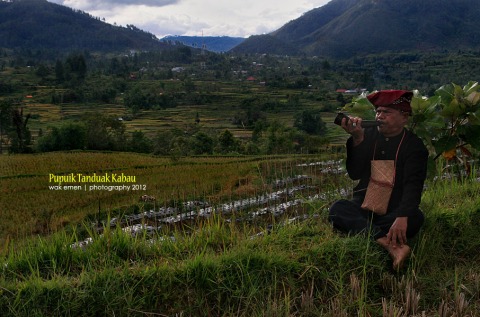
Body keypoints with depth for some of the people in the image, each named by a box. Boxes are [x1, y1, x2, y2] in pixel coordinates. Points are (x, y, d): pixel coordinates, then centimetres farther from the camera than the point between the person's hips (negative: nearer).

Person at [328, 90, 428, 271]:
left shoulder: (414, 145, -5)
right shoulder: (369, 135, 4)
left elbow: (413, 185, -20)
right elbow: (354, 174, -7)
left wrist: (402, 217, -39)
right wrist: (357, 139, -21)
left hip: (394, 211, -2)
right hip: (363, 208, 2)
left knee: (415, 217, -33)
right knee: (337, 208, -28)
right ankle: (390, 244, -44)